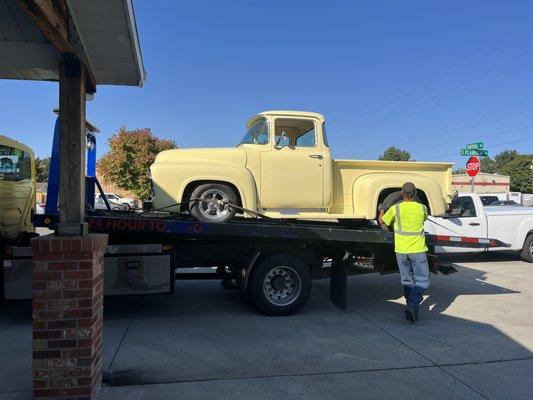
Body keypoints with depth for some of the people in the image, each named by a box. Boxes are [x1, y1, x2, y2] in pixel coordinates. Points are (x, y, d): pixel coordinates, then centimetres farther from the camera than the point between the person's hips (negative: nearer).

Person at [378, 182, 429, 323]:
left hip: (401, 250, 1)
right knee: (422, 281, 2)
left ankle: (412, 306, 22)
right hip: (418, 249, -1)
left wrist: (382, 211, 28)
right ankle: (413, 307, -14)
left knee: (407, 281, 15)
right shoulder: (422, 208, -3)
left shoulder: (395, 208, -7)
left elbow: (382, 221, 7)